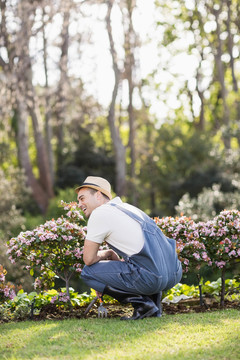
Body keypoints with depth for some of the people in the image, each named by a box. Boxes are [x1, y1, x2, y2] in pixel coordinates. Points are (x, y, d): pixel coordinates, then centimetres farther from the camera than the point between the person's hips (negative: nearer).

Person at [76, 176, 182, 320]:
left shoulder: (100, 213, -1)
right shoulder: (127, 207, 24)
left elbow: (89, 259, 1)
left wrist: (107, 254, 19)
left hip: (151, 278, -9)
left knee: (88, 272, 4)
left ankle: (142, 303, -3)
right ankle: (154, 299, 16)